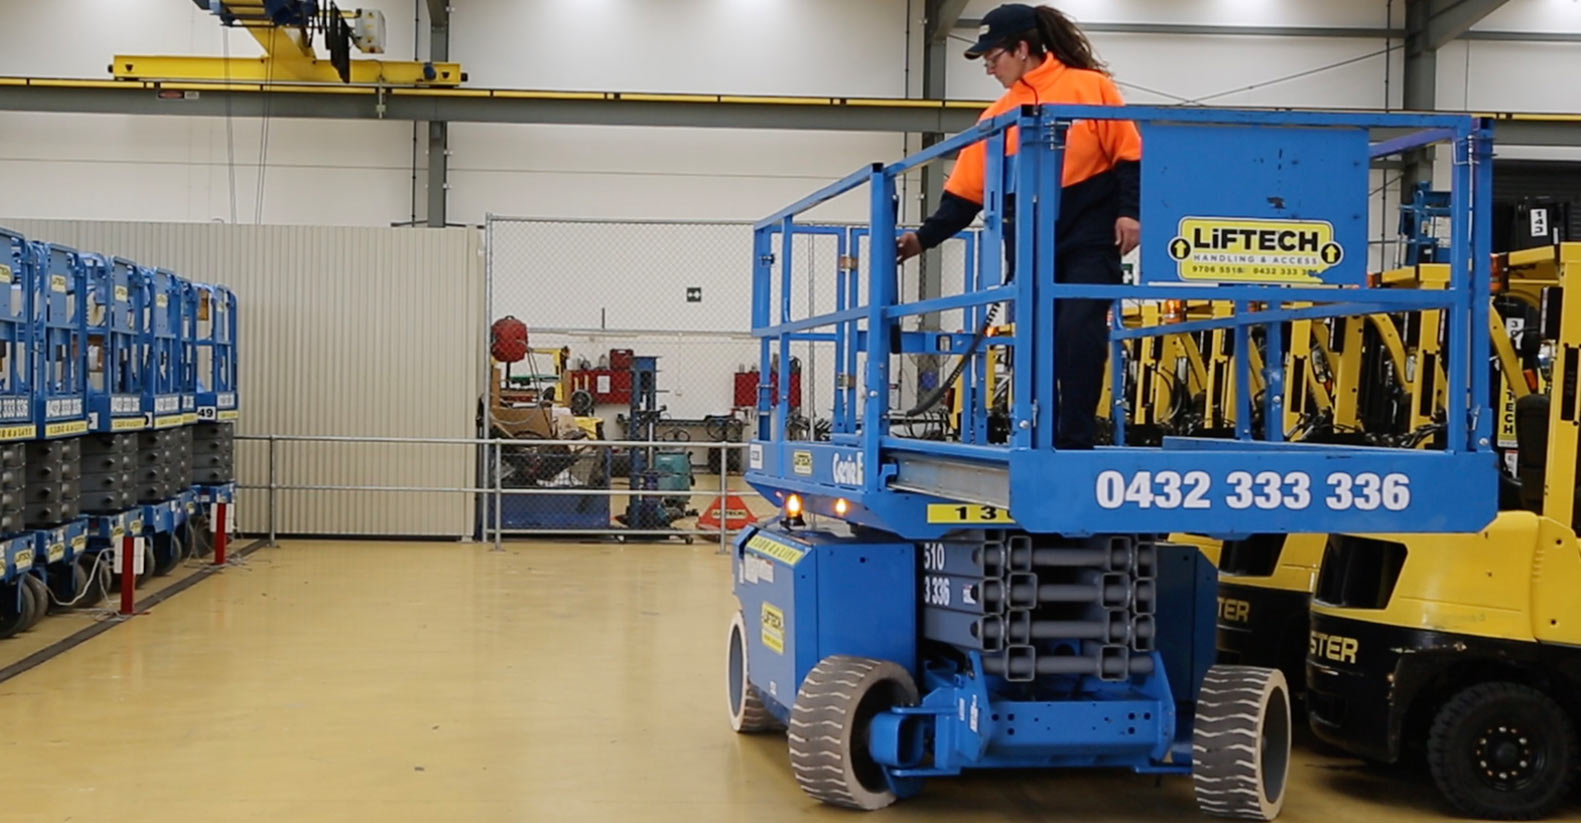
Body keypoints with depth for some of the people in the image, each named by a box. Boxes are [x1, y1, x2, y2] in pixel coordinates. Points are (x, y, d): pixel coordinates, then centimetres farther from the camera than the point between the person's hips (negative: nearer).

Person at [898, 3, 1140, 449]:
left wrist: (1129, 212, -14)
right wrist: (924, 236, -2)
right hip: (1033, 248, 5)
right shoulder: (999, 116, 9)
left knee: (1078, 334, -14)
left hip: (1090, 240, -5)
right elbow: (965, 191, 7)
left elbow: (1129, 154, -4)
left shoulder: (1090, 87, -3)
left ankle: (1075, 442, -8)